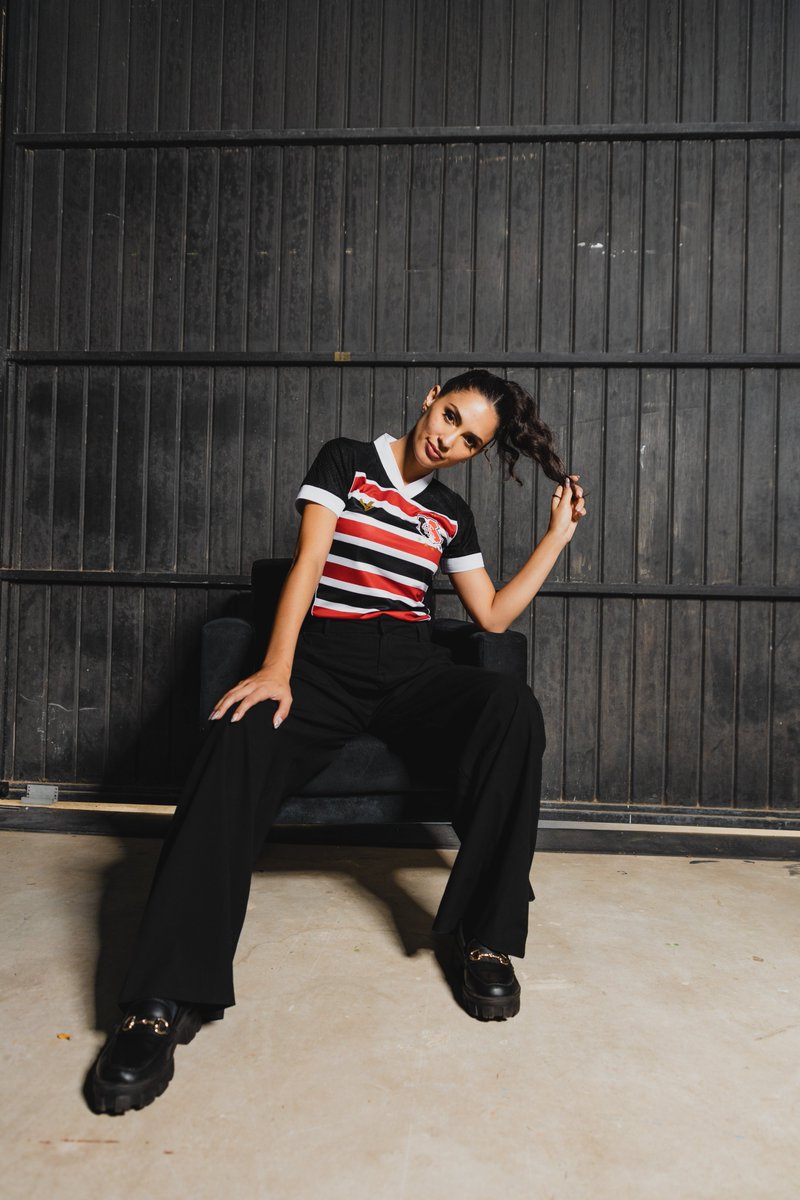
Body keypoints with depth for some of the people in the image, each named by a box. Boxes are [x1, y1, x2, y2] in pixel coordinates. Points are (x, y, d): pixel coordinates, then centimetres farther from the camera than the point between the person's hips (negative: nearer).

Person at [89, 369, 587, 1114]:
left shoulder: (451, 515, 20)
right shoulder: (345, 463, 10)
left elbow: (493, 615, 22)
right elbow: (308, 562, -4)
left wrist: (559, 534, 22)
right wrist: (276, 669, -18)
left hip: (410, 667, 3)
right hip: (325, 659, -3)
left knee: (513, 708, -29)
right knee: (239, 744, -34)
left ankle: (485, 939, -18)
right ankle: (164, 1003, -31)